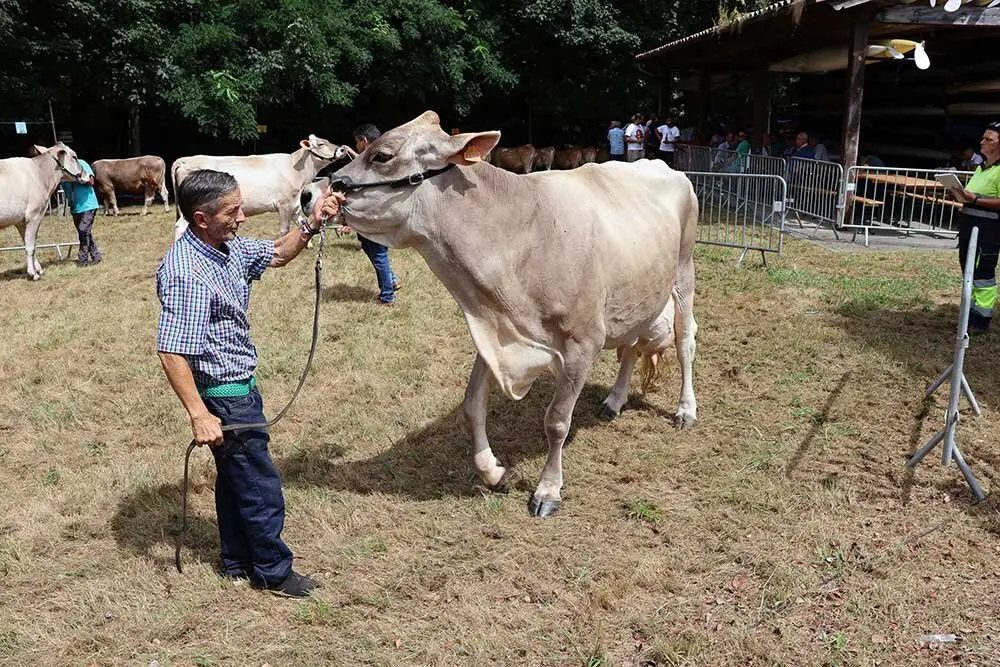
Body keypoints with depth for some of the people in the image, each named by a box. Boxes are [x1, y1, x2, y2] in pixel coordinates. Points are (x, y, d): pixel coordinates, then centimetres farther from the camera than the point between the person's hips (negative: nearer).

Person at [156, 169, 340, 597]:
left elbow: (276, 255, 17)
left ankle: (236, 561, 36)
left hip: (239, 387, 9)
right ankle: (273, 572, 21)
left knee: (235, 477, 21)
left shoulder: (229, 247, 0)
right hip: (224, 396, -9)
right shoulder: (186, 273, -28)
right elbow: (171, 352, -30)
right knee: (262, 487, 4)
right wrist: (199, 415, -31)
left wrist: (311, 226, 0)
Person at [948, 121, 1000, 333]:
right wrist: (961, 195, 9)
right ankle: (972, 313, 26)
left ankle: (982, 320, -2)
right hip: (969, 223, 10)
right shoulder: (981, 167, 18)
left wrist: (975, 199, -25)